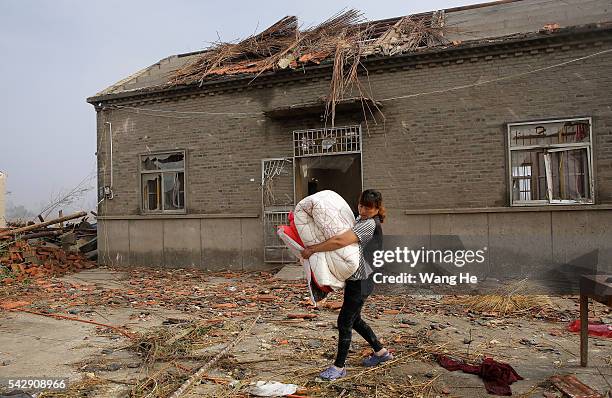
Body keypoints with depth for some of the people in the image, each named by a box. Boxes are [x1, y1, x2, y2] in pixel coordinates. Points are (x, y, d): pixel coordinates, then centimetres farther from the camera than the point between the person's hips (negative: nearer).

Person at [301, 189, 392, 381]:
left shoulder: (369, 224, -20)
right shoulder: (360, 220, 11)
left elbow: (340, 241, -31)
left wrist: (312, 249, -24)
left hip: (361, 281, -10)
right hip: (355, 278, 10)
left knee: (344, 322, -1)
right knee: (354, 320, 20)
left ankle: (339, 367, 14)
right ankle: (381, 352, 36)